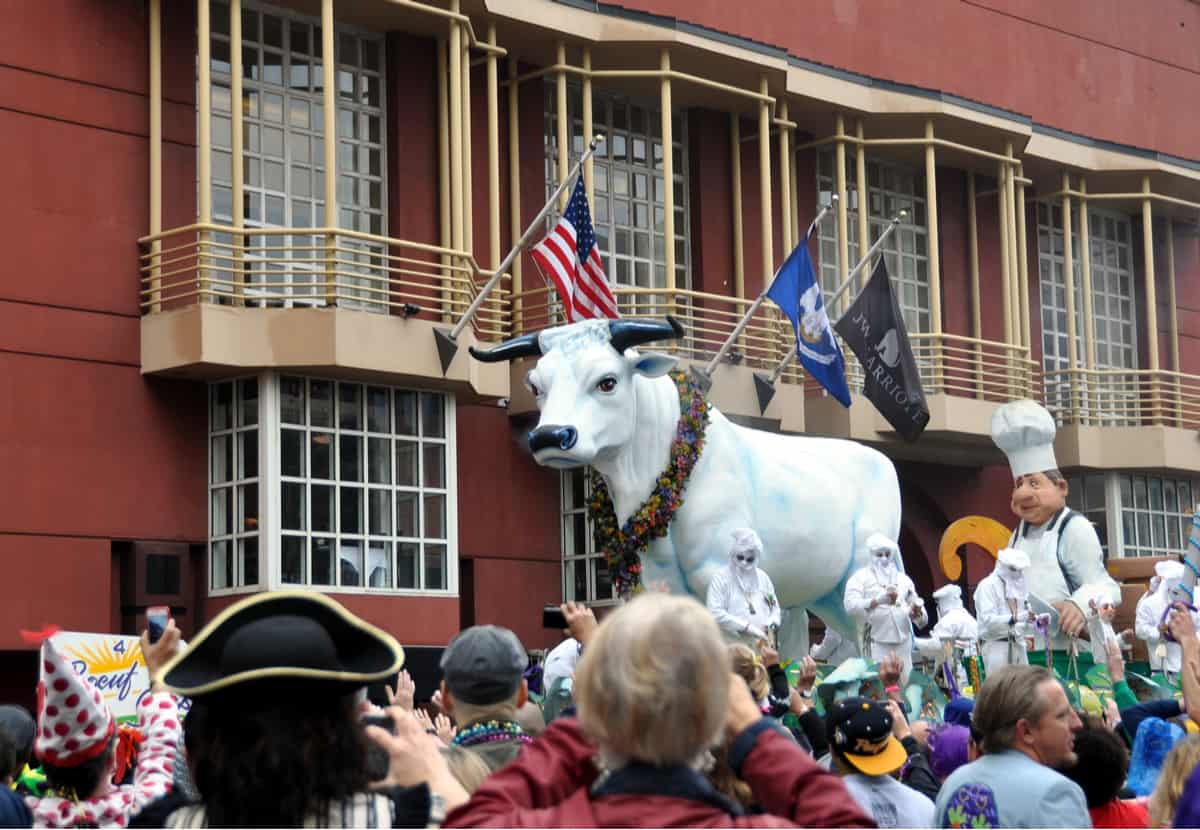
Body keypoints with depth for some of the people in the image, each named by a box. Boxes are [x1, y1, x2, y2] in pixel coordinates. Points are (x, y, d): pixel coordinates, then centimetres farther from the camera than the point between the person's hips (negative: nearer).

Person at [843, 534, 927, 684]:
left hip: (902, 643, 5)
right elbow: (850, 605, -11)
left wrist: (917, 611, -6)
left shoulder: (903, 579, 18)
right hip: (876, 643, -5)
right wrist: (877, 601, -24)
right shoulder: (860, 577, 4)